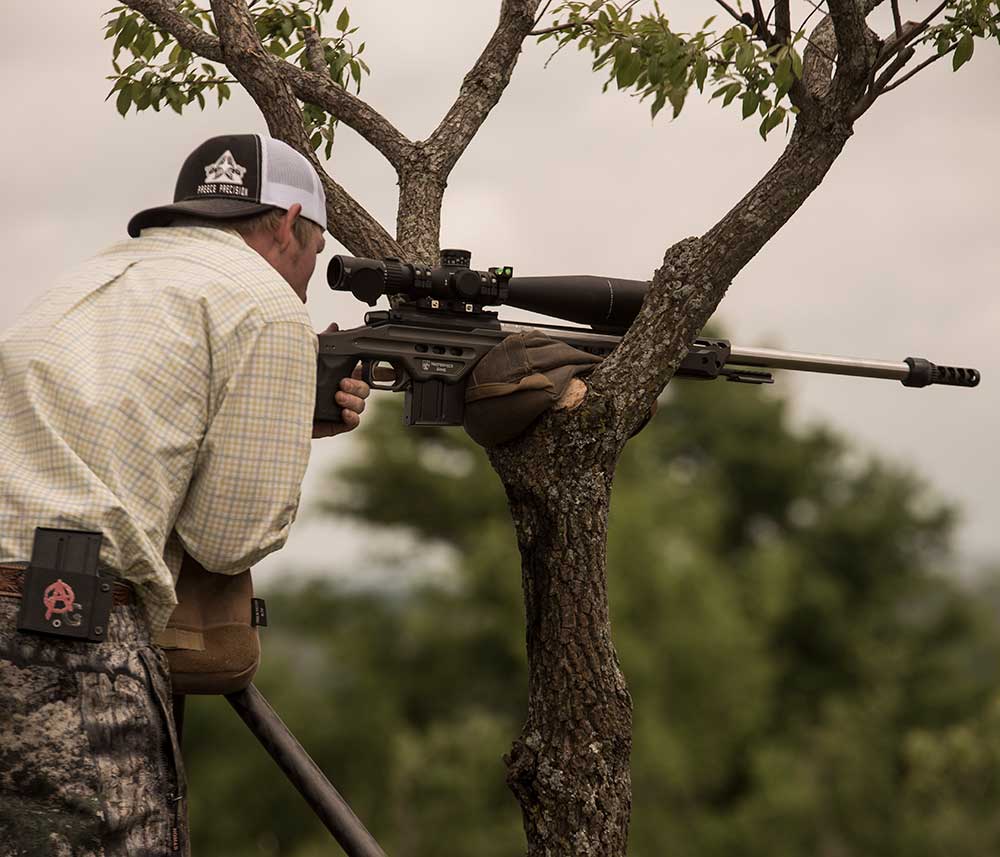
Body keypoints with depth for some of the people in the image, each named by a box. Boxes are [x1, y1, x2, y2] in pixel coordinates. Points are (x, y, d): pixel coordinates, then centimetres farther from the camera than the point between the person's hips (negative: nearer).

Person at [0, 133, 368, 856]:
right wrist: (274, 429, 22)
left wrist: (293, 424, 31)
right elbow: (230, 538, 2)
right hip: (58, 639, -8)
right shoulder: (271, 308, 4)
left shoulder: (108, 272, 26)